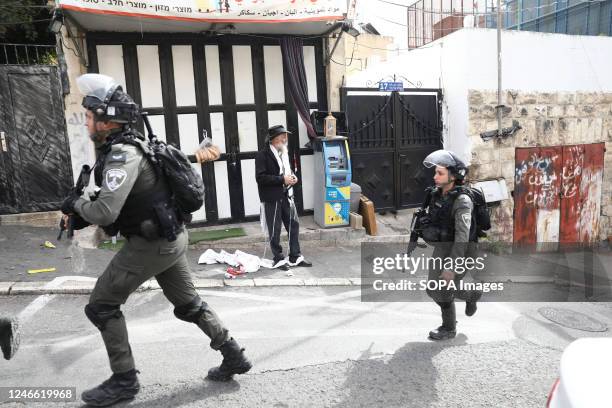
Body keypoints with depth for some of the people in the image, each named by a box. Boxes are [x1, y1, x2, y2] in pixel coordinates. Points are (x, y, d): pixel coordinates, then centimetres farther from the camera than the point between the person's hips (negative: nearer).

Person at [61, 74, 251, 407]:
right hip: (170, 238, 10)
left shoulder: (122, 155, -22)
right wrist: (83, 213, 8)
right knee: (188, 304, 19)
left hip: (151, 243, -9)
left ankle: (124, 380, 17)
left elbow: (105, 212, -30)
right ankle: (234, 356, 27)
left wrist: (76, 204, -11)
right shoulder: (127, 147, 9)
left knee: (101, 306, 5)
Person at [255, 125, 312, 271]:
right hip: (272, 198, -7)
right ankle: (278, 259, 19)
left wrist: (292, 176, 3)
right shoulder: (263, 155, -12)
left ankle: (295, 257, 23)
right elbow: (260, 177, -20)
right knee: (274, 230, 3)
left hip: (286, 195, 7)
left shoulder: (284, 152, 12)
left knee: (294, 225, 10)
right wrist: (282, 179, -21)